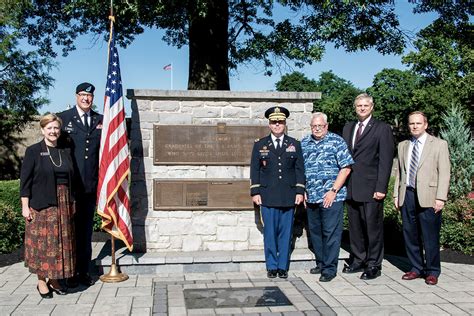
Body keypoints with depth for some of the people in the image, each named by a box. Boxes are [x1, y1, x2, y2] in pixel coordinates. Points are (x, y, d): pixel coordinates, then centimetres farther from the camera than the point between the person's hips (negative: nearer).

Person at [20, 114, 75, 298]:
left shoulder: (65, 152, 9)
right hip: (41, 205, -4)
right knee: (42, 242, 0)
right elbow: (25, 181, -5)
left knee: (61, 242, 7)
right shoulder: (33, 151, -3)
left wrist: (72, 203, 10)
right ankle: (41, 281, 14)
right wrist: (25, 206, -10)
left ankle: (54, 279, 19)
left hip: (64, 205, 4)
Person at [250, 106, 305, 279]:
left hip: (289, 196, 1)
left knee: (286, 232, 4)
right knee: (270, 232, 1)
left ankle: (283, 266, 15)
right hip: (268, 197, -1)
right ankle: (271, 266, 14)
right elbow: (255, 170, 6)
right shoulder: (260, 145, 7)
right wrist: (255, 192, -1)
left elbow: (300, 169, 8)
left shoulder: (294, 144, 9)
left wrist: (300, 191, 0)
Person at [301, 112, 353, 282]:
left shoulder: (337, 141, -3)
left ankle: (330, 268, 6)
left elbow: (346, 168, -8)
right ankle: (320, 263, 27)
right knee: (315, 231, 13)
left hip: (332, 197, -5)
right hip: (311, 197, 5)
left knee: (331, 232, -3)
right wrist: (303, 191, 7)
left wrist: (333, 191, -13)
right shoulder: (304, 143, 11)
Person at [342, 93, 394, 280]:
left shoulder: (382, 129, -2)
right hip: (351, 188, 5)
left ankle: (373, 265, 13)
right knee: (355, 226, 13)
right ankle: (358, 261, 25)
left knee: (373, 227, 1)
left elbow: (386, 160, -8)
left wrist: (381, 188, -14)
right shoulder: (348, 128, 15)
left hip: (371, 188, -5)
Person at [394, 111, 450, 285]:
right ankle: (416, 268, 23)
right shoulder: (403, 146, 16)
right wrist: (396, 194, 9)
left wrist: (440, 198, -11)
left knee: (430, 237, 0)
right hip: (407, 195, 4)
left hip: (428, 197, -4)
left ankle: (432, 271, 15)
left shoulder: (439, 144, 2)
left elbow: (444, 173, -3)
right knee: (410, 235, 8)